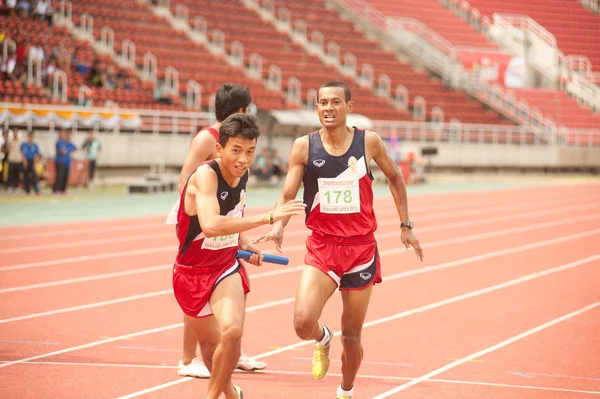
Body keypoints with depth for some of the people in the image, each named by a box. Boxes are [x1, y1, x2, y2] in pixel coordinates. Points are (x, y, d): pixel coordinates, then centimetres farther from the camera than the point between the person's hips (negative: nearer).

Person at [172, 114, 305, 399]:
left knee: (232, 332, -23)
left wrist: (243, 242, -1)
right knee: (210, 347, 12)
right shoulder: (205, 175, -26)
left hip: (226, 267, 3)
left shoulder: (241, 175, -5)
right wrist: (268, 218, -47)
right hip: (192, 272, -3)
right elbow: (210, 225, -44)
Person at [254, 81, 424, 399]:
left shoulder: (368, 142, -2)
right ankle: (322, 340, 17)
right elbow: (287, 195, -3)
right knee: (303, 322, -21)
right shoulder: (304, 146, -3)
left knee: (352, 334, 8)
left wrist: (406, 225, 12)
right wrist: (278, 226, -23)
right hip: (322, 247, -1)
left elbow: (394, 177, 14)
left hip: (361, 248, 1)